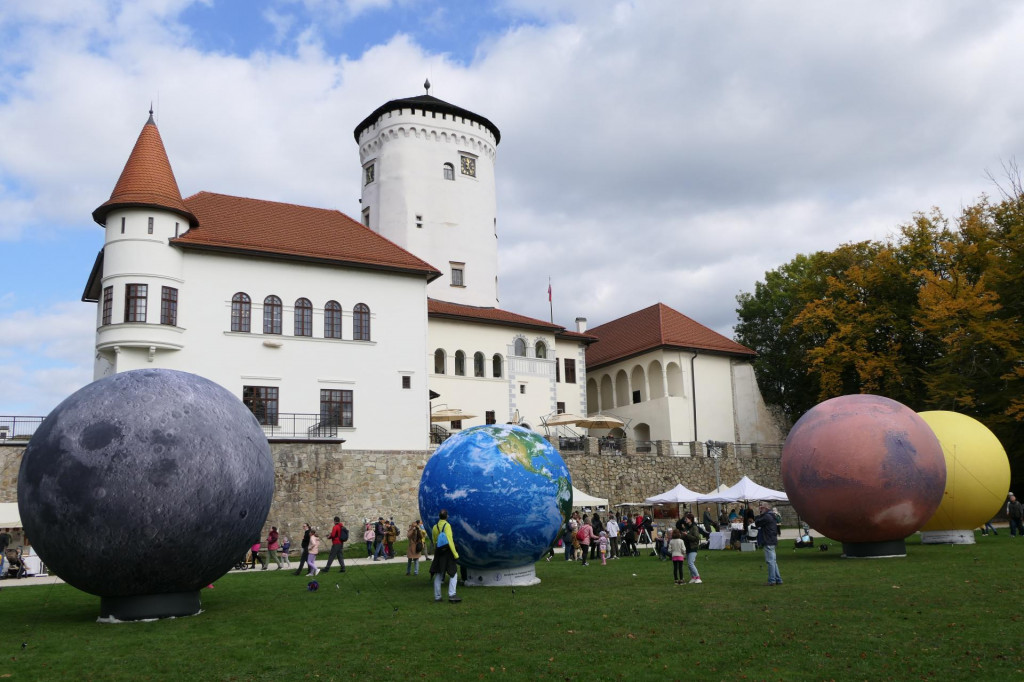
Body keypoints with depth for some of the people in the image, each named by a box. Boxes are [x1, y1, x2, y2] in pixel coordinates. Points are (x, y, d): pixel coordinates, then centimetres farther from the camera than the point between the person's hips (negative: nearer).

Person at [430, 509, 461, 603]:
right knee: (453, 574, 2)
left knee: (438, 576, 12)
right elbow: (450, 541, -17)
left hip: (438, 553, 5)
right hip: (447, 553, -5)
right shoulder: (447, 525, -12)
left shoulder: (434, 527, 5)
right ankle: (451, 595, -9)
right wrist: (455, 554, -15)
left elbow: (434, 542, 11)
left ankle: (437, 596, 14)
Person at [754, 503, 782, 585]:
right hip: (773, 541, 10)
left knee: (770, 561, -8)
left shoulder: (766, 517, -15)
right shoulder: (772, 516, 17)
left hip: (768, 542, -10)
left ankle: (772, 580, -7)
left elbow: (757, 523, -11)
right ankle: (778, 579, 17)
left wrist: (758, 516, 4)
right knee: (773, 561, 15)